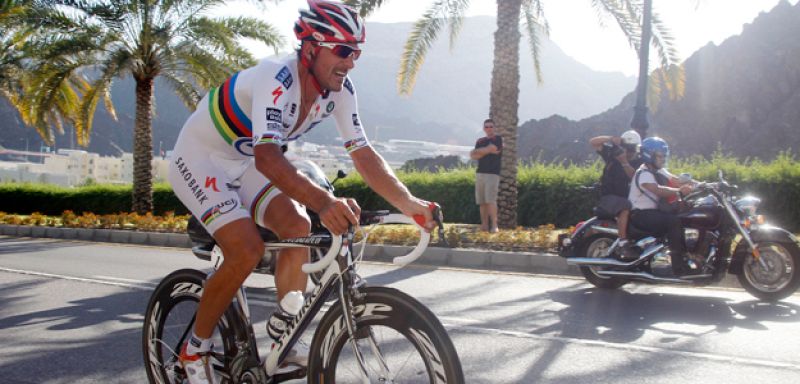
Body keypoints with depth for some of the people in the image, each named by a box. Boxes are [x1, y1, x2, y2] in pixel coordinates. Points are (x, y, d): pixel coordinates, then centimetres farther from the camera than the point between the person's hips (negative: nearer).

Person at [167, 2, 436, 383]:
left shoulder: (339, 89, -12)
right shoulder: (276, 79, -35)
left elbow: (363, 154, -13)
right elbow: (267, 157, -49)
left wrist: (408, 202, -26)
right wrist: (323, 201, -64)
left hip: (244, 164, 7)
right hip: (199, 159, -7)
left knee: (297, 227, -14)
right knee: (247, 250, -22)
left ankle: (282, 336, 4)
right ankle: (195, 349, 0)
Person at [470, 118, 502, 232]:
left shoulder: (497, 139, 1)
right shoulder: (480, 141, 18)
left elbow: (487, 149, -13)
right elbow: (473, 156, 6)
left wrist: (476, 151, 2)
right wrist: (488, 151, -9)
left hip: (492, 174, -6)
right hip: (480, 173, 6)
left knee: (490, 200, -15)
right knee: (482, 201, 3)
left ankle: (494, 225, -15)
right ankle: (484, 225, 7)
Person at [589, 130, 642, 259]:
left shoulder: (639, 161, 6)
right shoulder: (612, 153, 3)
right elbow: (592, 142, -3)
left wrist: (624, 163, -27)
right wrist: (611, 139, -16)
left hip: (629, 197, 4)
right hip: (609, 196, -4)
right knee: (625, 207, -35)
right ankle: (622, 244, -38)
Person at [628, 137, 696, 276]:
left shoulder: (659, 172, 15)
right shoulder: (643, 174, -15)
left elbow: (677, 180, 4)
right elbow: (658, 190, -31)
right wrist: (679, 191, -41)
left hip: (654, 211, 9)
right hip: (640, 214, -9)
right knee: (674, 220, -28)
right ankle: (678, 265, -26)